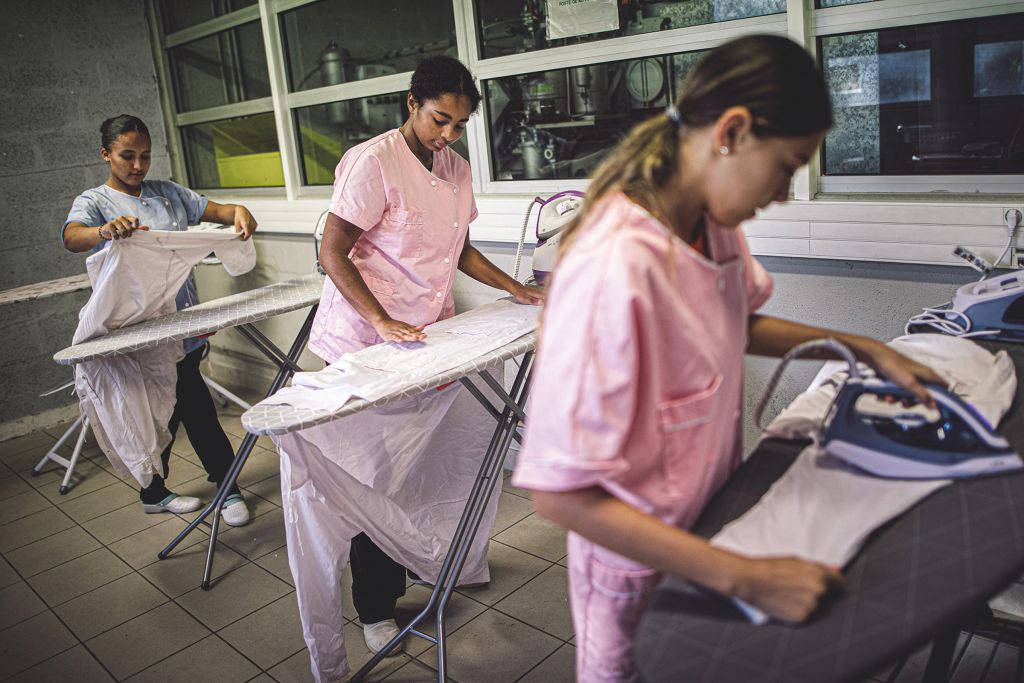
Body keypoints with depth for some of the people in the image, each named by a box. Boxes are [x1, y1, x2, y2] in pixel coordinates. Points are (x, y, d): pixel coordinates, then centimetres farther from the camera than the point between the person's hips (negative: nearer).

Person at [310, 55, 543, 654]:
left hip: (430, 335, 6)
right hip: (368, 344, -6)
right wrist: (383, 323, -25)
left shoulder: (457, 168, 11)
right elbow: (333, 255, -15)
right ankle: (376, 609, 17)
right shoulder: (372, 162, -13)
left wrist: (516, 290, 9)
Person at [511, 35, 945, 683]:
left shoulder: (712, 224, -8)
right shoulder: (615, 268, -34)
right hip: (641, 563, -7)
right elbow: (562, 491, -33)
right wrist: (747, 578, -31)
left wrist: (868, 350, 8)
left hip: (710, 519, 8)